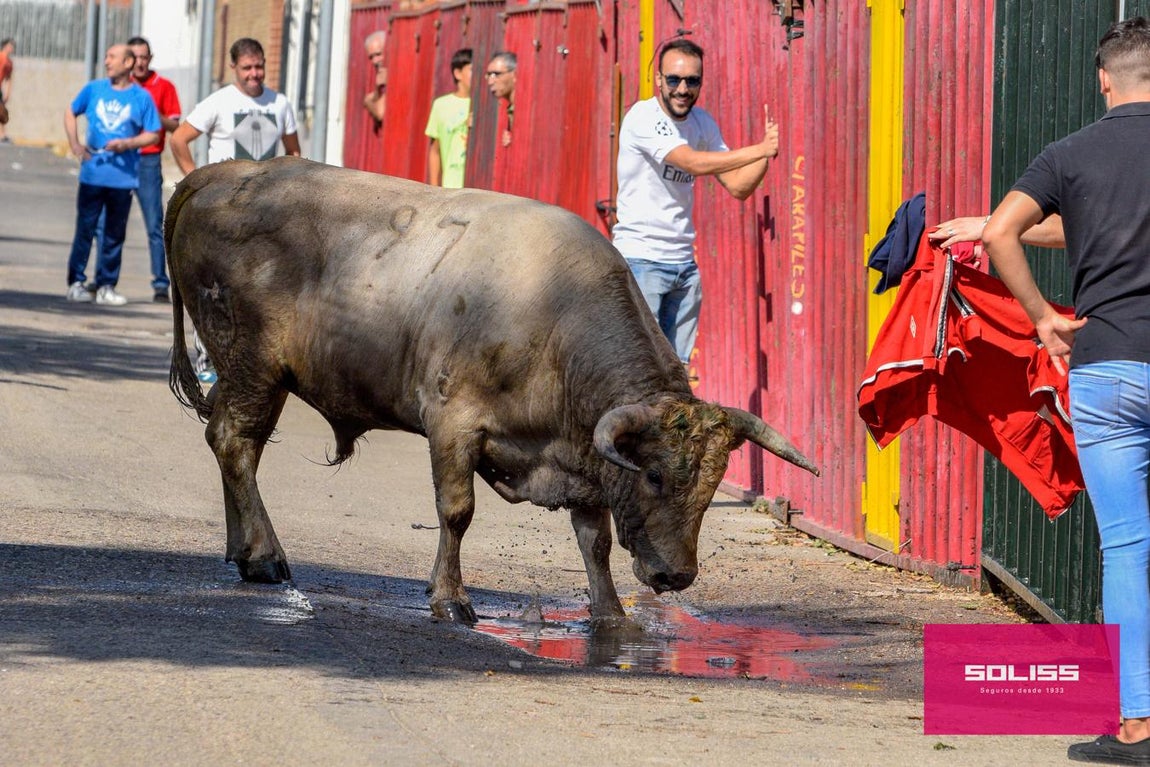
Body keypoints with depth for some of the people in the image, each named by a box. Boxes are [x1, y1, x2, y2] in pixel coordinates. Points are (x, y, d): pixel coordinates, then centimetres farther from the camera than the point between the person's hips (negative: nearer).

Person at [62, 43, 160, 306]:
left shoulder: (141, 97, 0)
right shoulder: (94, 89, 6)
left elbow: (153, 135, 1)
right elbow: (71, 113, 19)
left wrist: (128, 143, -14)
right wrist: (75, 144, 6)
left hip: (123, 175, -1)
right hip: (92, 173, 1)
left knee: (114, 234, 5)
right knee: (85, 229, 2)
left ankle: (106, 287, 12)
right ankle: (76, 282, 9)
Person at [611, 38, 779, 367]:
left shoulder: (703, 124, 10)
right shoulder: (643, 117, -12)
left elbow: (738, 186, 8)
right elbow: (694, 163, -24)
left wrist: (768, 149, -9)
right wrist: (759, 150, -24)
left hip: (684, 263, 7)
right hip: (640, 258, -7)